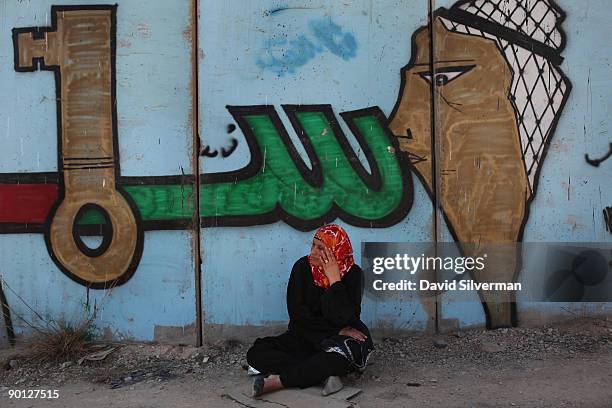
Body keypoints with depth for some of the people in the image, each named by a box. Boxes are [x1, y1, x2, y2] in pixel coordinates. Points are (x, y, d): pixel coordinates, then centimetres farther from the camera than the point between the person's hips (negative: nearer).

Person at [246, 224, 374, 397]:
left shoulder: (353, 273, -11)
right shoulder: (303, 267, -8)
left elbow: (342, 318, -21)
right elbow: (297, 313, -10)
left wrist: (334, 279, -24)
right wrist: (336, 331, -15)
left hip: (340, 339, -2)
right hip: (305, 336, 2)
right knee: (256, 353, -19)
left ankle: (277, 381, -26)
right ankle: (324, 374, -25)